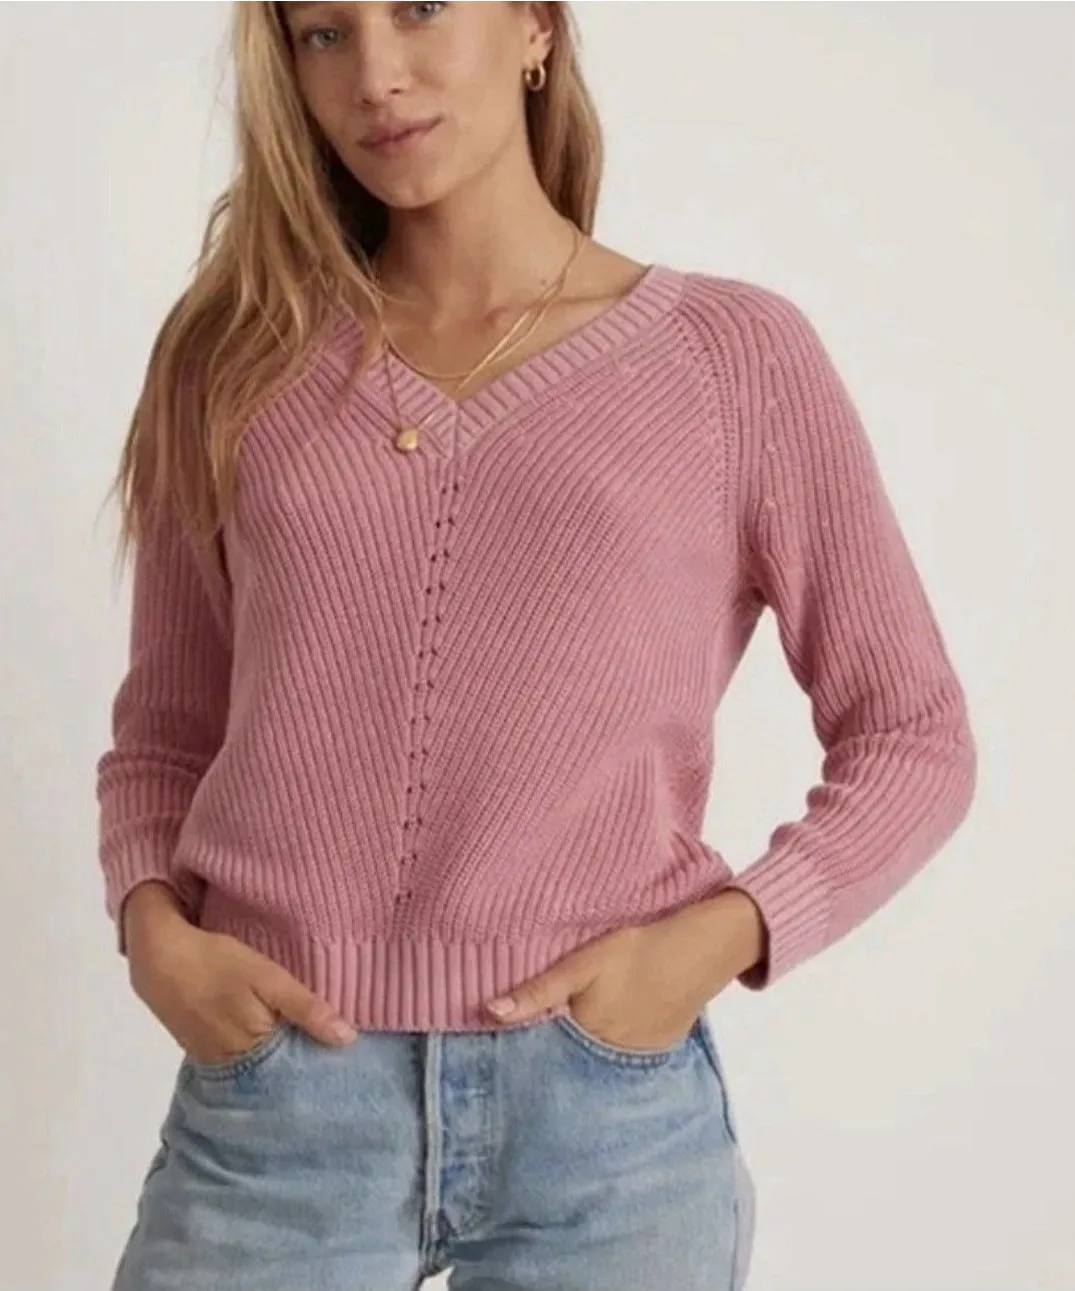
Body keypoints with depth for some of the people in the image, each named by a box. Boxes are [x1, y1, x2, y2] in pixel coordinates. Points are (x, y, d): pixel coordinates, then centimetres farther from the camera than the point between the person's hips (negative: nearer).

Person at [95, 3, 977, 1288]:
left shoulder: (734, 352, 0)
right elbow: (163, 733, 13)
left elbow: (909, 738, 4)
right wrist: (153, 924, -6)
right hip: (270, 1110, 2)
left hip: (605, 1112, -1)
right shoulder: (236, 362, 7)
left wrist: (720, 934, -10)